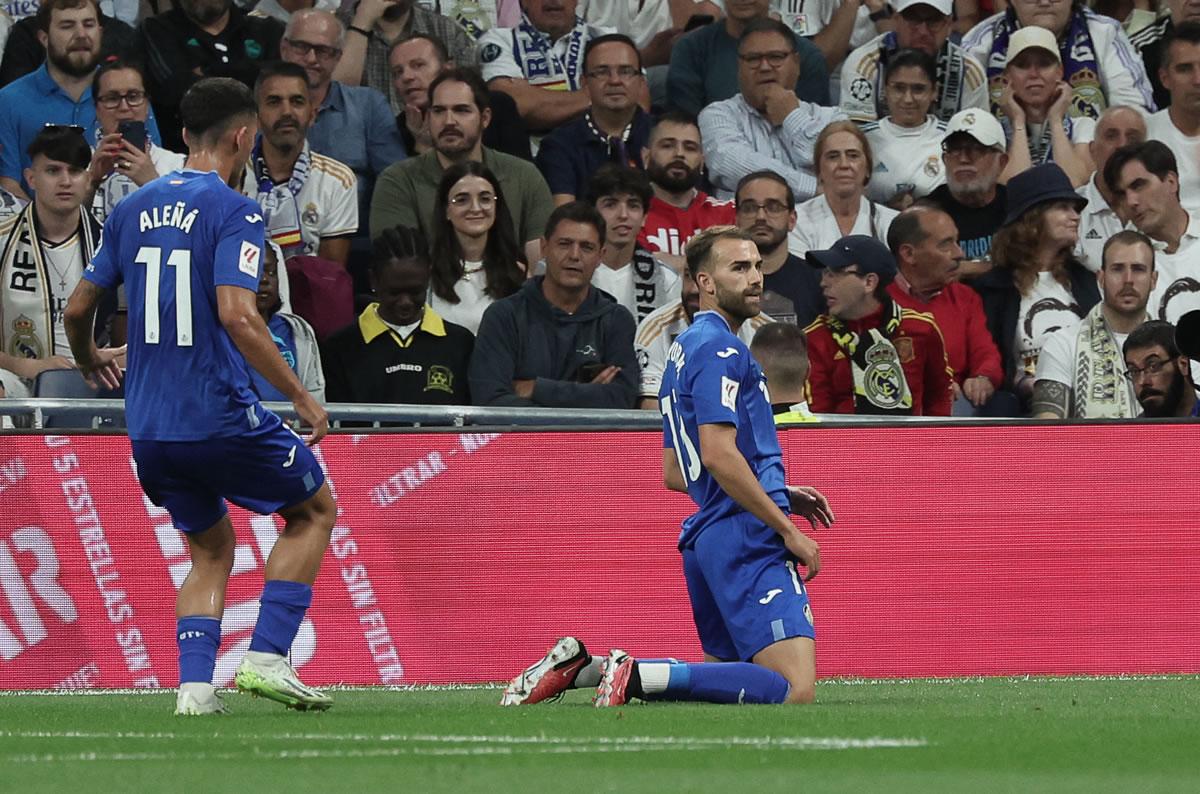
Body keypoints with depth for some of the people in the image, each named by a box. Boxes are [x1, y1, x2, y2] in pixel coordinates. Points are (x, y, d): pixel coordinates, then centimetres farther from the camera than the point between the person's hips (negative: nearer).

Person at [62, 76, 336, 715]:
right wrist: (302, 397, -15)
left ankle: (194, 682, 1)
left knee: (211, 550, 21)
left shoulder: (132, 210, 10)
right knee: (315, 511, 15)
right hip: (219, 416, -6)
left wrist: (89, 360, 37)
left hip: (148, 426, 6)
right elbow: (236, 314, -22)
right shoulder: (233, 212, -10)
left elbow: (78, 308, 15)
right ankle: (266, 656, 2)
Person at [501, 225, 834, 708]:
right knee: (795, 690, -19)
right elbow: (718, 454, -20)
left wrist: (781, 494, 25)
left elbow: (675, 474, 26)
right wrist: (788, 529, -13)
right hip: (746, 540, -10)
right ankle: (636, 675, -21)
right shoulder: (719, 348, -10)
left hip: (706, 538, 10)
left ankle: (581, 667, 10)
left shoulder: (687, 350, 22)